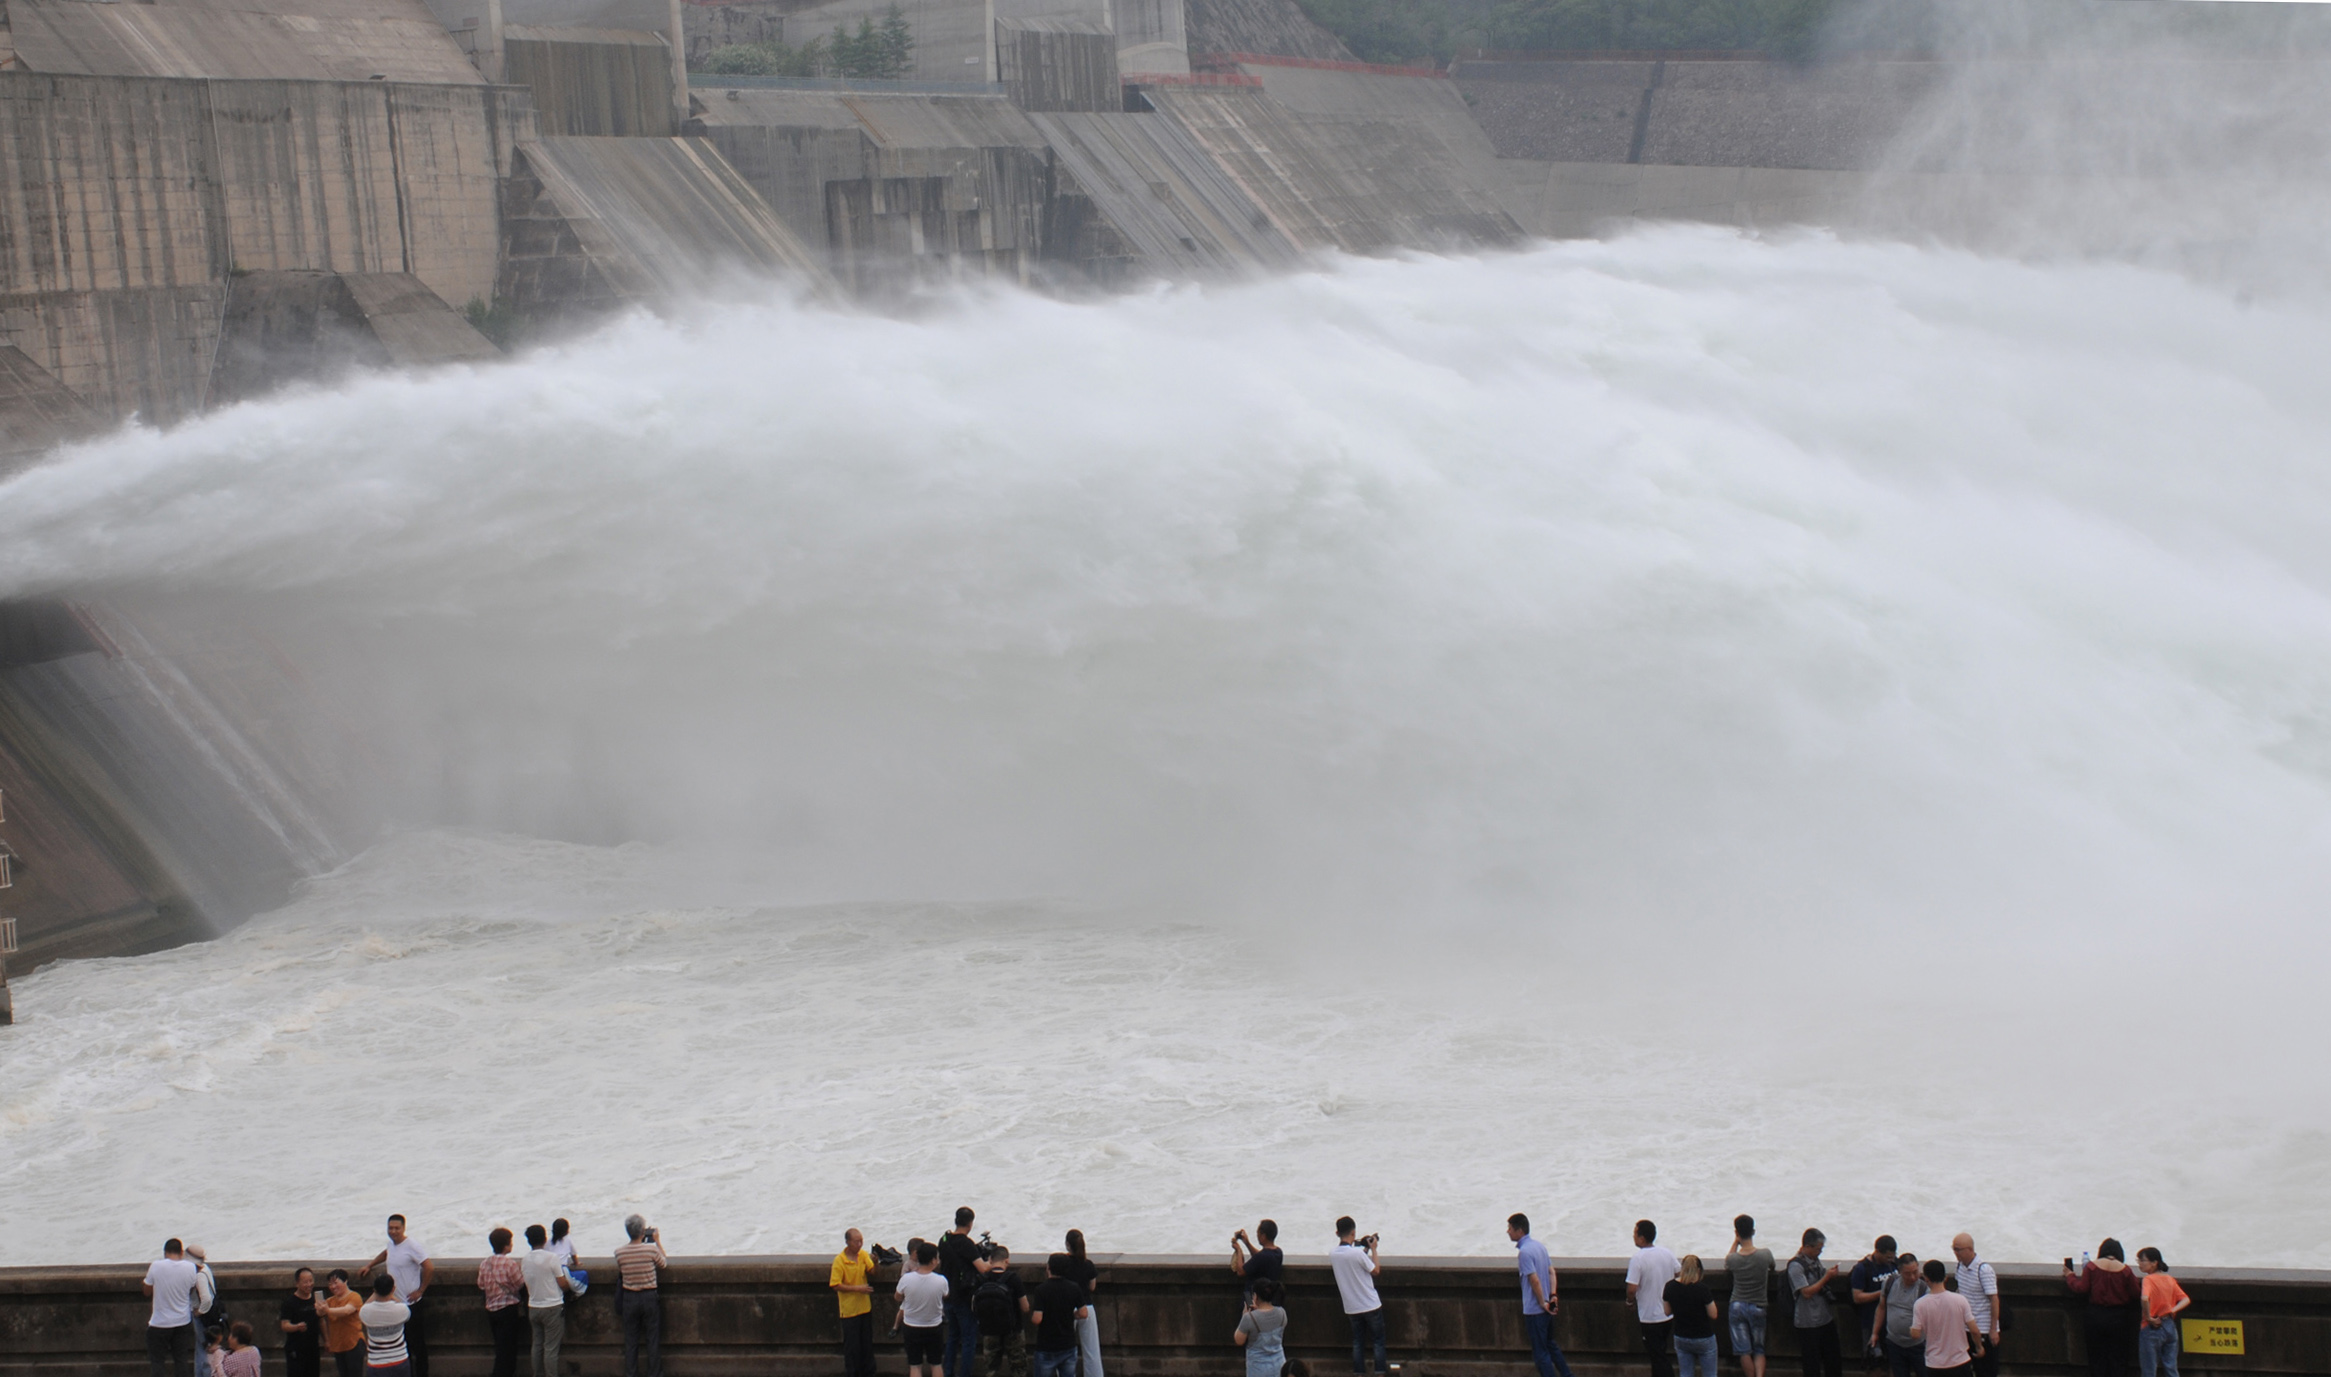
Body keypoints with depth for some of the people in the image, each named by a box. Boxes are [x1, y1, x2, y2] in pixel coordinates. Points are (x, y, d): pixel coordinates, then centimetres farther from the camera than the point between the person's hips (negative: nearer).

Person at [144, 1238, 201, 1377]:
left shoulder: (156, 1266, -16)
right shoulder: (190, 1268, -10)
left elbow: (147, 1292, -3)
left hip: (159, 1323, -3)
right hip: (183, 1321, 3)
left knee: (157, 1361, 9)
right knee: (182, 1360, 13)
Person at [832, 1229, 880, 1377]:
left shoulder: (863, 1254, 1)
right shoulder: (839, 1260, -16)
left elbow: (872, 1272, -5)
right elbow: (836, 1285, -17)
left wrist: (874, 1261, -24)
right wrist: (857, 1288, -21)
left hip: (865, 1307, 5)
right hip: (849, 1309, -5)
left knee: (867, 1343, 14)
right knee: (852, 1345, 3)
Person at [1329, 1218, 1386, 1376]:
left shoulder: (1332, 1253, -4)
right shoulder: (1357, 1253, -22)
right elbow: (1375, 1271, -9)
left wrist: (1365, 1250, 11)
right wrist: (1373, 1249, -2)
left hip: (1351, 1308, 5)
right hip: (1370, 1304, -5)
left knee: (1357, 1342, 14)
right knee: (1378, 1341, 9)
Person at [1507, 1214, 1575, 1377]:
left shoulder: (1524, 1252, -20)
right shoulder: (1539, 1245, 8)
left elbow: (1535, 1280, -23)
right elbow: (1551, 1271, 10)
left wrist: (1543, 1303, -14)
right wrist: (1553, 1295, 4)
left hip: (1534, 1310, -9)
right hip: (1546, 1309, 9)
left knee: (1540, 1353, 1)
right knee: (1551, 1345, 22)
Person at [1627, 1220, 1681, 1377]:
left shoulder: (1637, 1259, -20)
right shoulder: (1667, 1254, -1)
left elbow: (1632, 1289, -23)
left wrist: (1630, 1299, -2)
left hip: (1649, 1316, -7)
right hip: (1668, 1314, 7)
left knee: (1659, 1358, 0)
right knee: (1659, 1354, 22)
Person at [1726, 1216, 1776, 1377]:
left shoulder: (1732, 1258, -15)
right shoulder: (1765, 1254, -14)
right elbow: (1771, 1267, 9)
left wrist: (1735, 1242, 6)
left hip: (1737, 1307, 0)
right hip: (1758, 1308, 0)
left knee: (1744, 1351, 6)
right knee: (1759, 1350, 11)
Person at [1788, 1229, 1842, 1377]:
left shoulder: (1816, 1261, 8)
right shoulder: (1796, 1265, -17)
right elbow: (1806, 1292, -22)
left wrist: (1831, 1276, 1)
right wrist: (1827, 1277, -20)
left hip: (1826, 1319, 8)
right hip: (1808, 1323, -8)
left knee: (1834, 1360, 13)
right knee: (1812, 1365, 2)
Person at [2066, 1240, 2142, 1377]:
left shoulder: (2092, 1267, -7)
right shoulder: (2124, 1269, -8)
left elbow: (2081, 1289, -6)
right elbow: (2137, 1294, -4)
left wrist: (2070, 1276, 10)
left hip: (2096, 1316, 0)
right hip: (2118, 1318, 0)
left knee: (2097, 1357, 9)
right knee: (2118, 1357, 6)